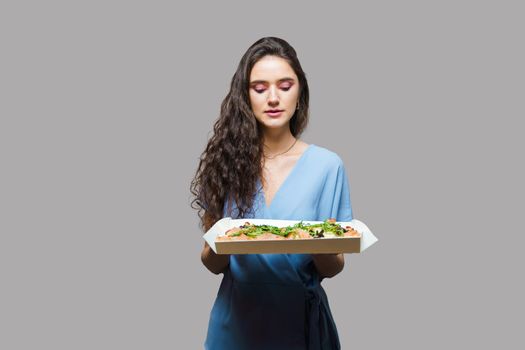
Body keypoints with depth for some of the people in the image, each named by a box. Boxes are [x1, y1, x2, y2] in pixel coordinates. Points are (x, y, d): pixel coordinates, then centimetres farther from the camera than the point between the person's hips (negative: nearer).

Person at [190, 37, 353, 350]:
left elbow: (333, 268, -3)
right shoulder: (225, 160, -5)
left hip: (301, 321, -1)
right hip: (236, 322, 1)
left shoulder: (327, 165, -8)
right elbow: (213, 263, -1)